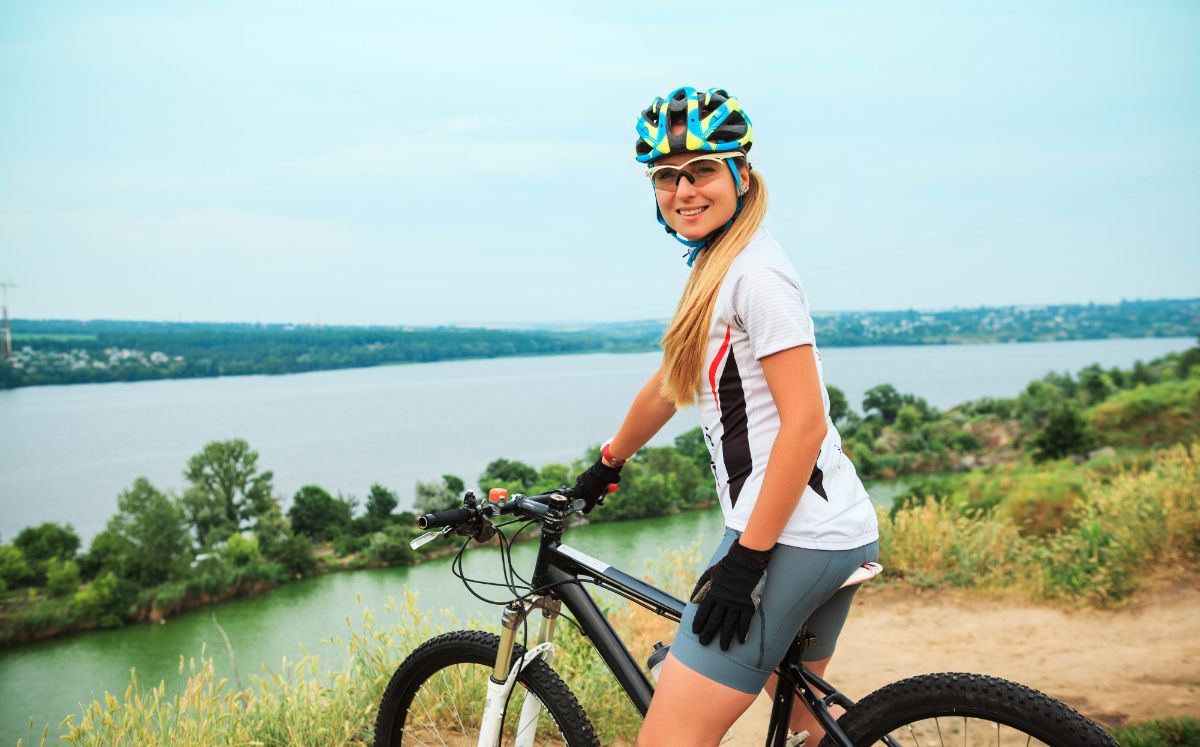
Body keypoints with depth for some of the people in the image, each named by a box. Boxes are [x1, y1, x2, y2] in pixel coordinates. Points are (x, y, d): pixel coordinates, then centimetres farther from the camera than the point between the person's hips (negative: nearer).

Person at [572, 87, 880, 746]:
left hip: (792, 538, -10)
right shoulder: (715, 270, 16)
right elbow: (669, 385, 26)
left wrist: (745, 561, -20)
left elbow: (804, 423, -20)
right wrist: (604, 468, 35)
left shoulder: (755, 273, -14)